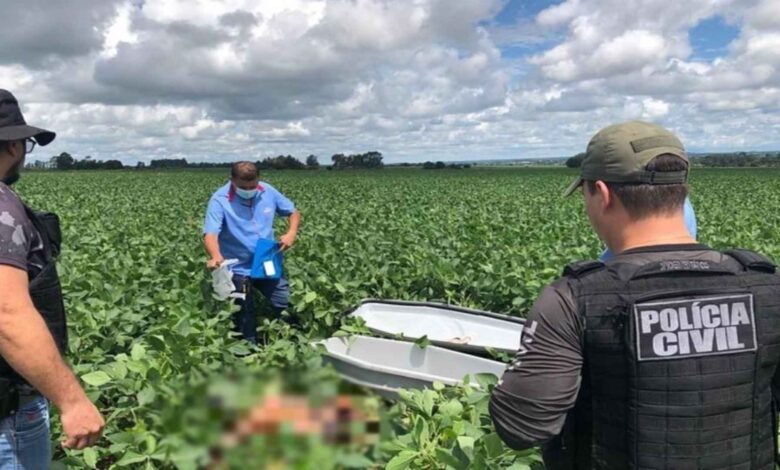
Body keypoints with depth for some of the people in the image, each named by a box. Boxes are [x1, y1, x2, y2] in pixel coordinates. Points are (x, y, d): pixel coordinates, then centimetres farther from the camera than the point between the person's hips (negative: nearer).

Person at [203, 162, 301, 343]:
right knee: (245, 320, 9)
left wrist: (291, 233, -12)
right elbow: (210, 234, -28)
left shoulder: (268, 192, -4)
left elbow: (293, 212, 9)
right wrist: (215, 257, -49)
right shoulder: (220, 200, -17)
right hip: (238, 269, -3)